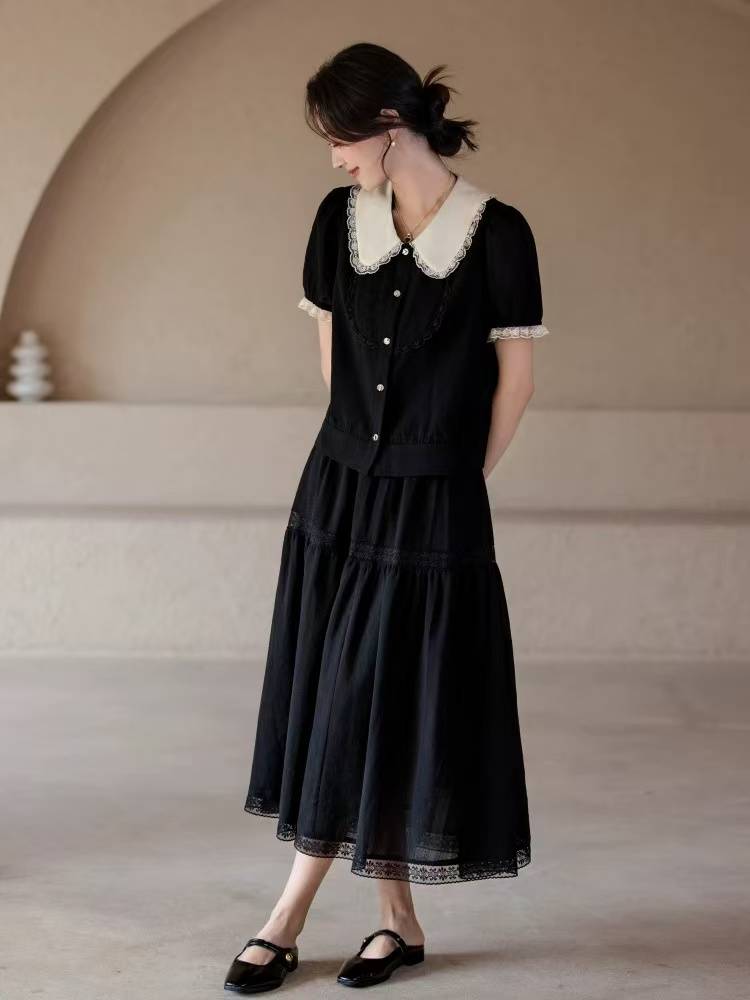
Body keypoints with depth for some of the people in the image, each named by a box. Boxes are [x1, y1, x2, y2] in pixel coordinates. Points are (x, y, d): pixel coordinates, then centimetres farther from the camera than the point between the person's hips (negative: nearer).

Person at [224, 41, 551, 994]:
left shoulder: (496, 232, -10)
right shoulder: (339, 218, 4)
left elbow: (514, 379, -4)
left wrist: (456, 479, 2)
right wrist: (370, 450, 13)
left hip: (435, 507, -5)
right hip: (338, 487, 5)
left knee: (381, 703, 0)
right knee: (332, 700, 5)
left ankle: (288, 919, 8)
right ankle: (397, 920, 17)